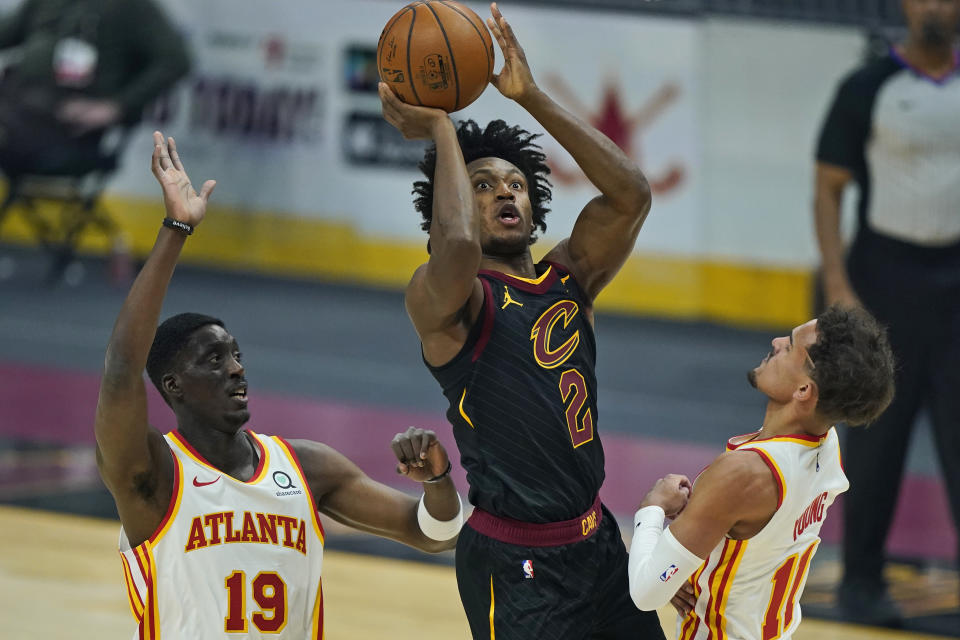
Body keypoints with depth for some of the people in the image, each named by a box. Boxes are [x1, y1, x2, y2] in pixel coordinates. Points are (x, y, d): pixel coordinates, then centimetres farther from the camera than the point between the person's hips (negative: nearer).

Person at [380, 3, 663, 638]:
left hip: (595, 541, 7)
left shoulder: (568, 277, 7)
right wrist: (440, 129, -21)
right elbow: (457, 247, -34)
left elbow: (630, 193, -7)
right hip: (513, 562, -7)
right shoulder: (443, 299, -11)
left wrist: (532, 97, -12)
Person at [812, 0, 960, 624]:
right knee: (877, 438, 5)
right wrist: (837, 286, -11)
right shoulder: (867, 89, -4)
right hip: (885, 277, -2)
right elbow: (828, 191, -2)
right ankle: (862, 582, 17)